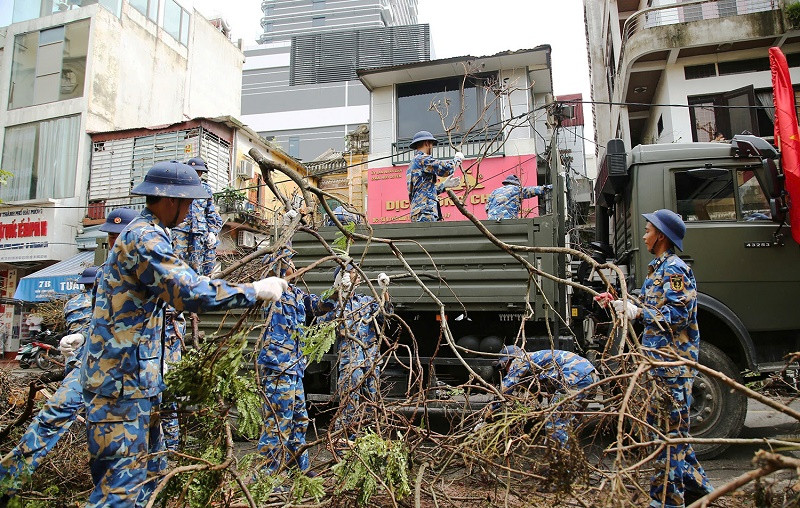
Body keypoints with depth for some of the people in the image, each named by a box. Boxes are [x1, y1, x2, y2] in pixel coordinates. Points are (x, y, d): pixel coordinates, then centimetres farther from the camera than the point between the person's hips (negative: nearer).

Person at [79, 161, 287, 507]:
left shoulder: (142, 232, 16)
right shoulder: (145, 236, -18)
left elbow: (172, 289, 28)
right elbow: (190, 292, -30)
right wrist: (255, 290, -21)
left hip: (132, 378, 11)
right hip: (120, 379, -11)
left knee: (149, 472, 18)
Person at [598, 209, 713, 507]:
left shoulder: (675, 269, -13)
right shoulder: (659, 269, 17)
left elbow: (676, 315, -21)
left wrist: (638, 312, -19)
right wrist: (618, 304, 17)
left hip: (671, 363, -11)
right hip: (660, 360, 11)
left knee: (669, 430, -3)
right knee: (665, 425, 18)